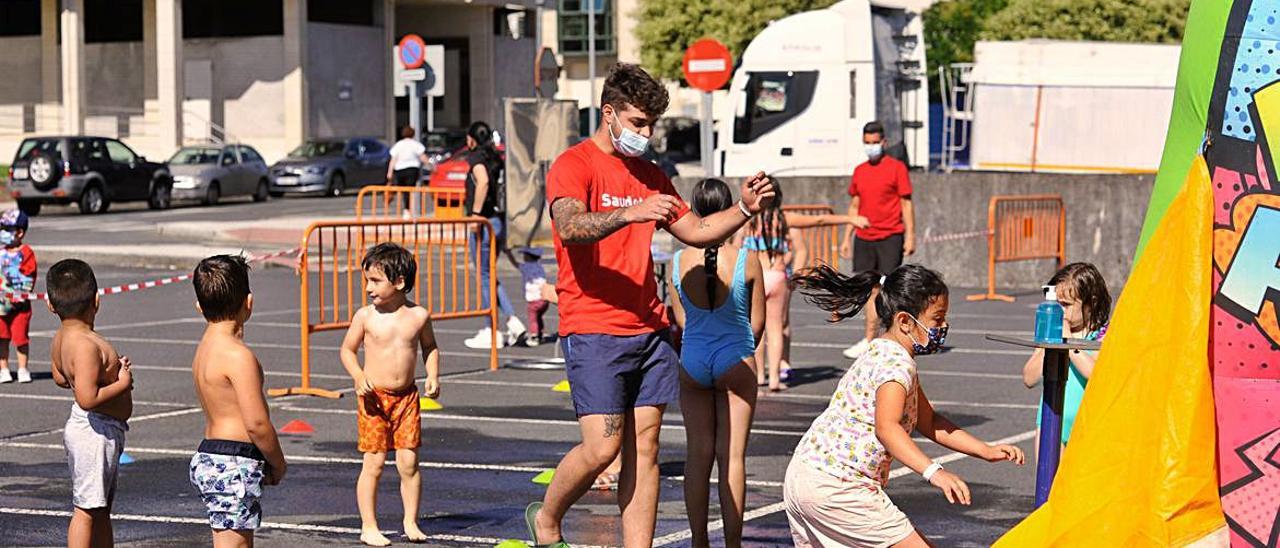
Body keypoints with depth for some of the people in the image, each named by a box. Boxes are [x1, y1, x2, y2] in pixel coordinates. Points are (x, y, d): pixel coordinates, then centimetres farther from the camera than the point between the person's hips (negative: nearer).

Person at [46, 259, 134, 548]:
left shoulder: (61, 338, 5)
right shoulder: (87, 345, -25)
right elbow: (88, 398, -33)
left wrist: (108, 369, 17)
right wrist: (122, 383, -19)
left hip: (102, 433, 10)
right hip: (96, 431, -10)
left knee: (102, 509, 20)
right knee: (87, 509, -3)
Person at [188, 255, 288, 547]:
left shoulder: (206, 348, 13)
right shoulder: (238, 355, -17)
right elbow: (257, 423, -20)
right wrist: (278, 464, -4)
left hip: (210, 456, 10)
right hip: (233, 466, -10)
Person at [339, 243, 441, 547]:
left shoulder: (419, 316, -1)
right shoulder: (366, 316, -6)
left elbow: (430, 347, 16)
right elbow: (348, 349, 4)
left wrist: (433, 376, 1)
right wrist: (359, 377, -13)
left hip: (406, 395, 2)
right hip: (374, 396, -2)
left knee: (409, 462, 2)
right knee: (374, 463, 0)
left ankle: (411, 522, 16)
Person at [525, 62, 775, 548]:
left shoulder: (649, 175, 17)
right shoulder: (572, 166, -6)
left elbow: (695, 230, 23)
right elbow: (570, 228, -24)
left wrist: (743, 210, 6)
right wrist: (631, 213, -39)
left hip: (648, 329, 7)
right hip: (593, 331, -7)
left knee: (645, 447, 3)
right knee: (602, 446, -11)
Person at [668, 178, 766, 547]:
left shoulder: (679, 262, -7)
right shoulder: (747, 261, -12)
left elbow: (680, 318, 5)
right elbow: (757, 321, -2)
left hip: (692, 362, 2)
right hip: (736, 362, -2)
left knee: (698, 455, 11)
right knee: (732, 456, 3)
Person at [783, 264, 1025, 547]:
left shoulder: (882, 354, 19)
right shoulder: (897, 363, -15)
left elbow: (929, 422, 24)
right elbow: (886, 427, -33)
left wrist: (986, 451, 15)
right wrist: (934, 472, -44)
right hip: (835, 487, -11)